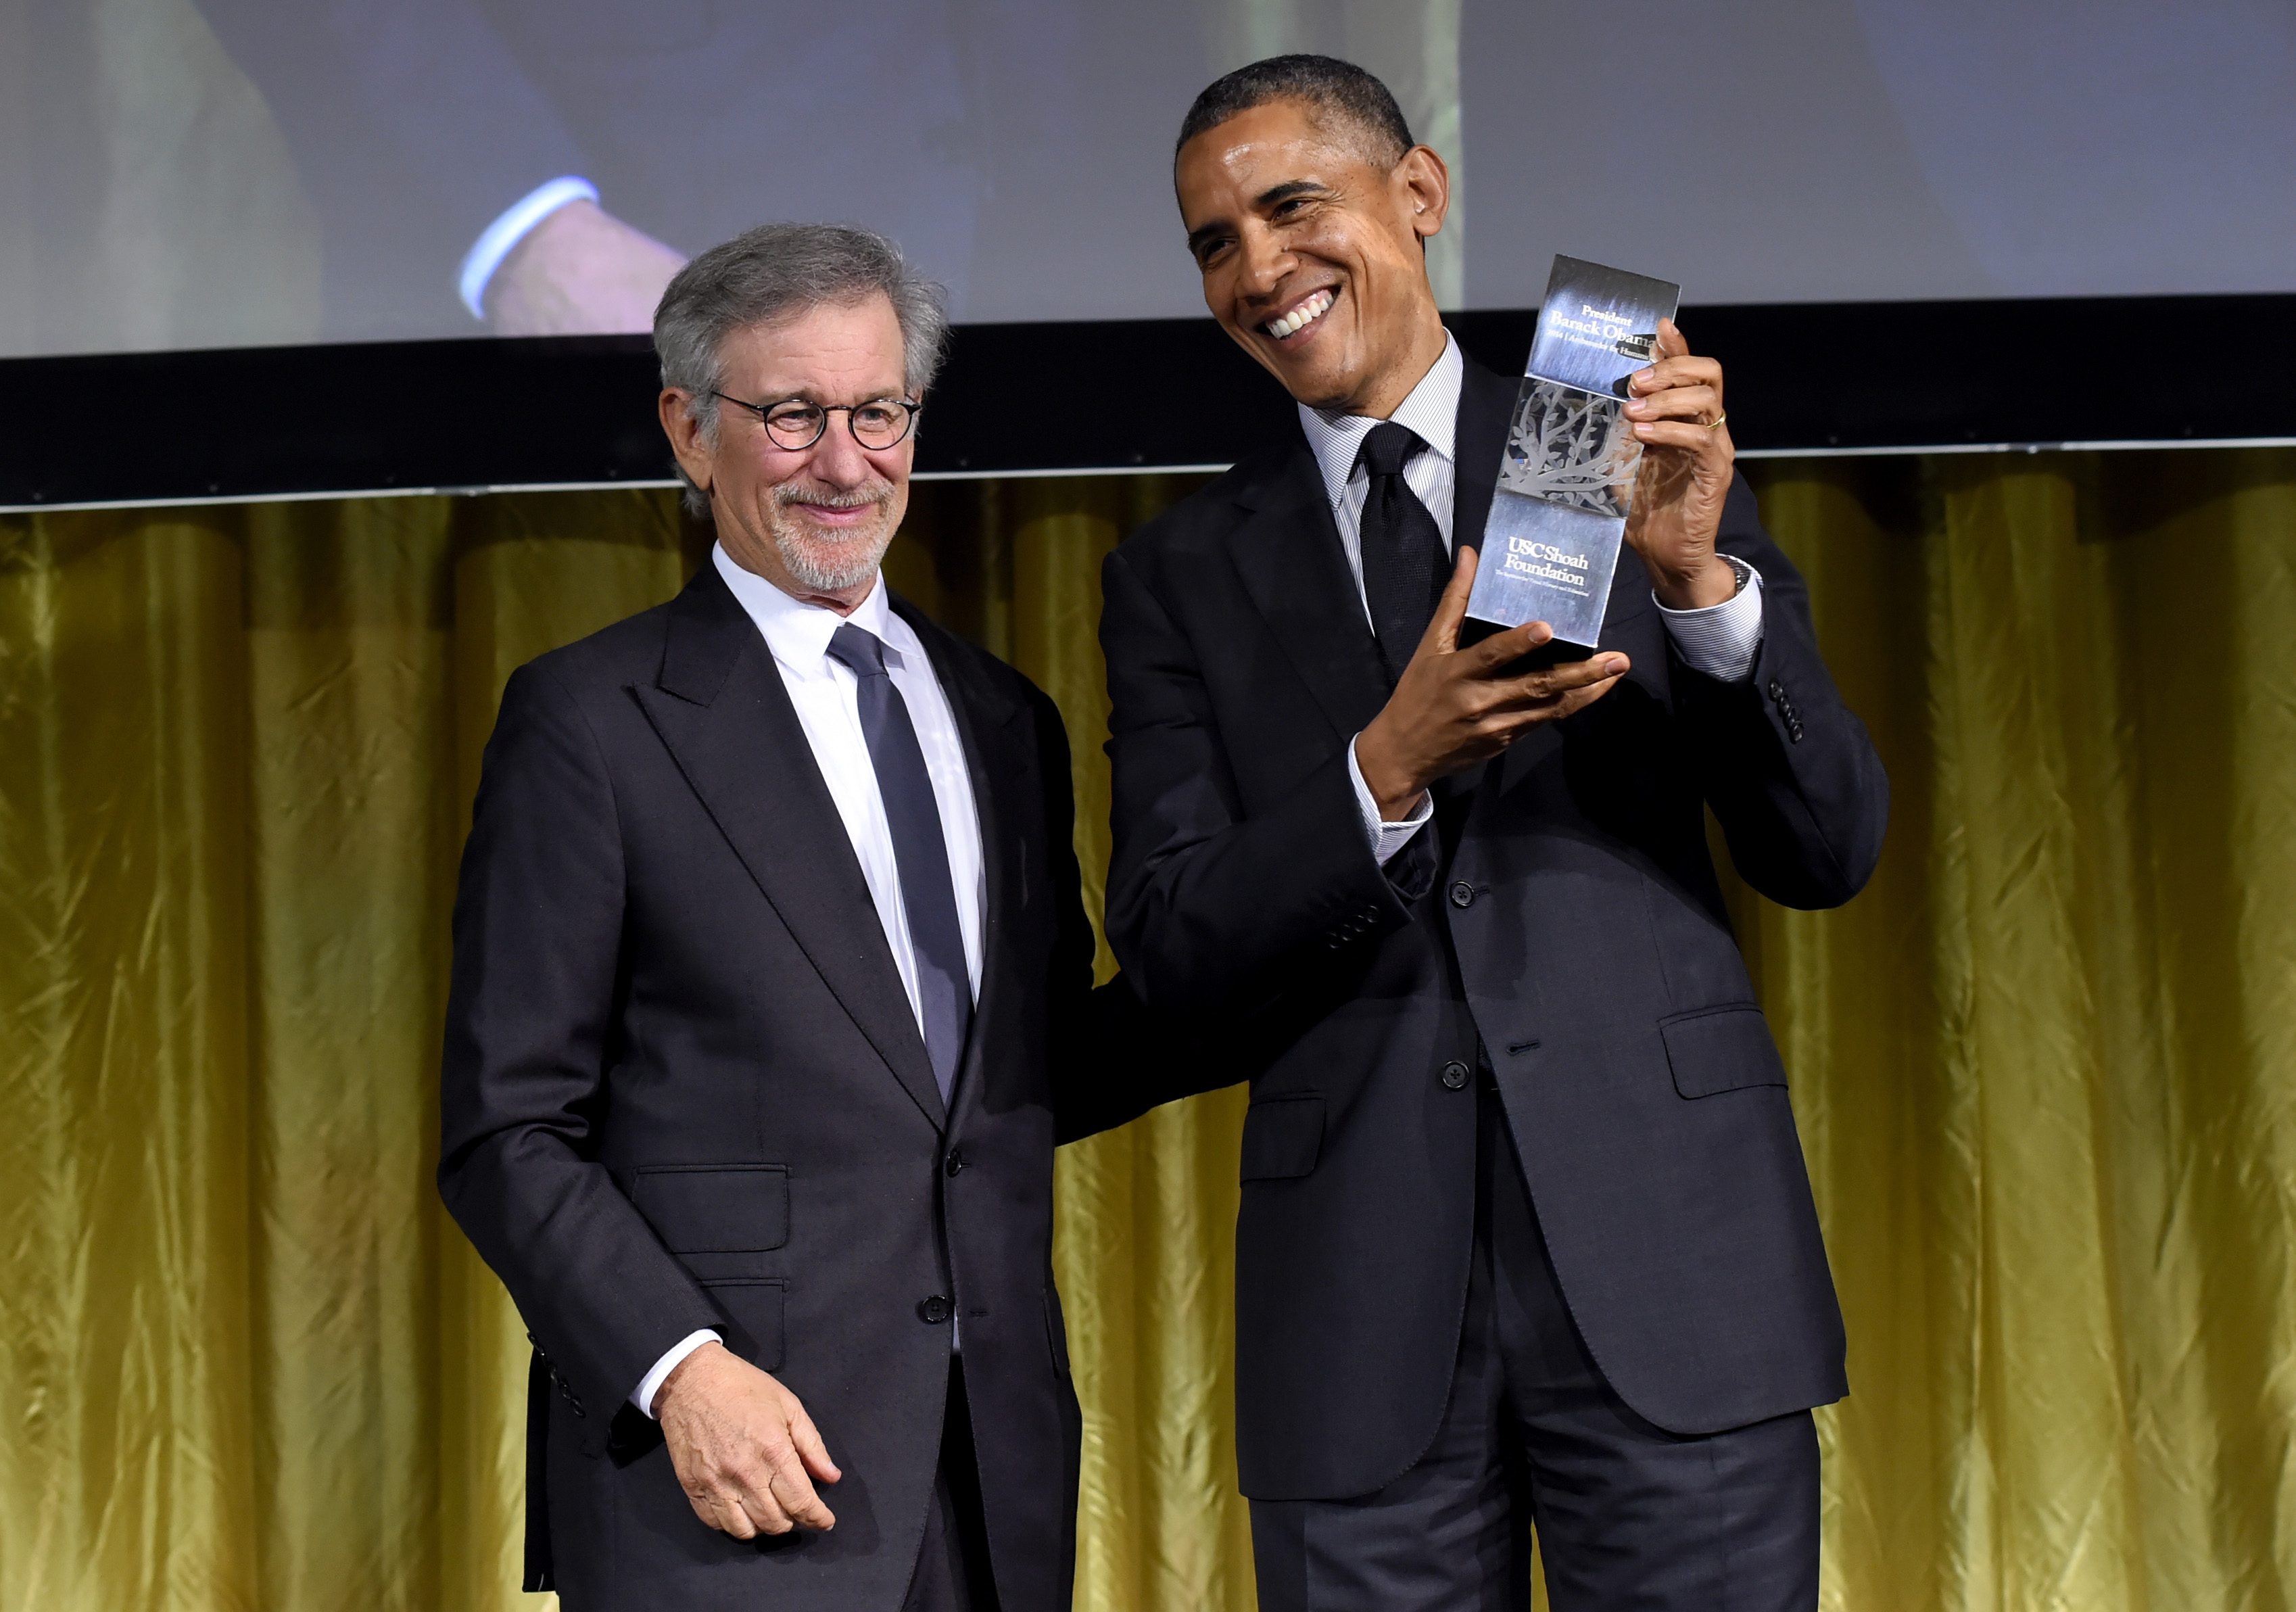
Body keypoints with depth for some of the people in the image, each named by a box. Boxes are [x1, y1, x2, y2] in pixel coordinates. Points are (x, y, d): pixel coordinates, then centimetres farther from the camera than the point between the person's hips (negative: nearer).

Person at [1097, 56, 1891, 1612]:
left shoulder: (1639, 460, 7)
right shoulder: (1182, 574, 10)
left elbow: (1830, 850, 1)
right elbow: (1173, 951, 0)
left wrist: (1697, 573, -15)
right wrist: (1389, 768, -16)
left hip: (1664, 1263, -1)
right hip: (1363, 1304, 1)